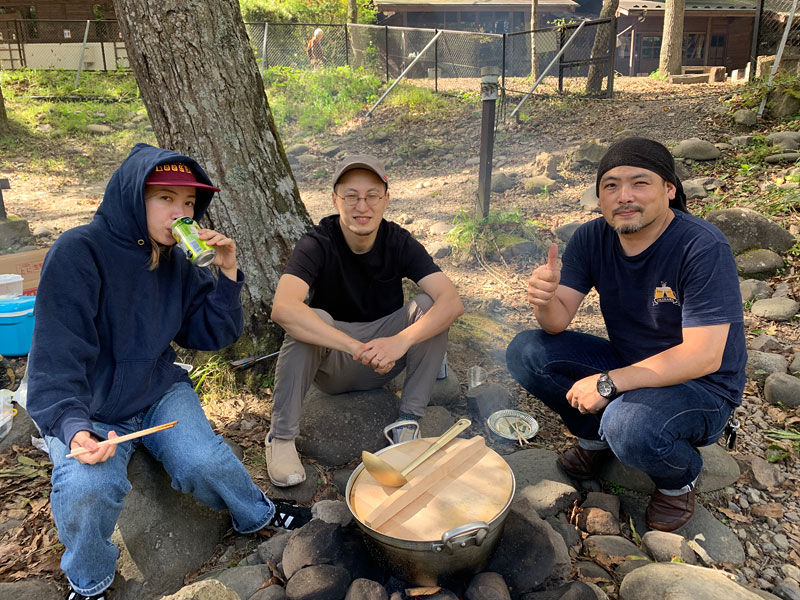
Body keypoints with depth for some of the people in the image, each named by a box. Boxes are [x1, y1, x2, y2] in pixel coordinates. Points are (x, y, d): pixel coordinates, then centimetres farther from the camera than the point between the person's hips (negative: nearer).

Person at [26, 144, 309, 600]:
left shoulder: (176, 261, -1)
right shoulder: (78, 254, -18)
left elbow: (216, 335, 2)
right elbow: (56, 360, -21)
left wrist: (227, 272, -12)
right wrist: (73, 428, -35)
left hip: (160, 392, 4)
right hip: (89, 411, -3)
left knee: (204, 462, -22)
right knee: (86, 487, -30)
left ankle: (258, 515, 13)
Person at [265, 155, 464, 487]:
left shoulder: (400, 242, -11)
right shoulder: (317, 244, -19)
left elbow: (452, 301, -24)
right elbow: (282, 308, -38)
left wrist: (401, 341, -41)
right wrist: (358, 348, -44)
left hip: (385, 361, 2)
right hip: (331, 363, -2)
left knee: (428, 306, -22)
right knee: (310, 321, -33)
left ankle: (407, 422, -12)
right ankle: (281, 436, -16)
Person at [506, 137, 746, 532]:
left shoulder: (703, 248, -25)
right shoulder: (592, 239, -8)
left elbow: (703, 356, -29)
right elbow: (558, 324, -11)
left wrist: (609, 383, -30)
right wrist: (545, 299, -35)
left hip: (703, 387, -5)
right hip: (627, 366, 5)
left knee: (629, 426, -37)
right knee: (525, 352, -12)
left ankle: (680, 479, 2)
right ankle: (595, 436, 12)